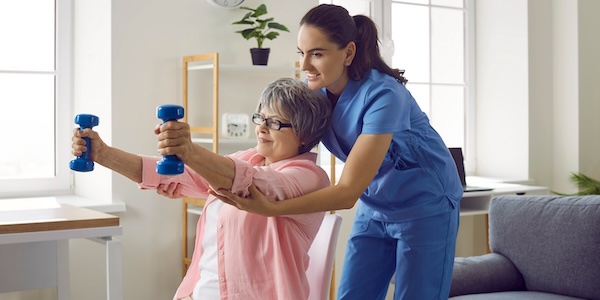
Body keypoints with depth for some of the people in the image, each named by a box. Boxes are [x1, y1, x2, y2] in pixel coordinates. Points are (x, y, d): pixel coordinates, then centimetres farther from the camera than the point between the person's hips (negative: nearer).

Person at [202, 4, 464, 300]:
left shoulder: (382, 95, -29)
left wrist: (269, 208, -42)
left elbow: (348, 191, -32)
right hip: (375, 207, 6)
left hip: (424, 207, -6)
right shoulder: (314, 90, -9)